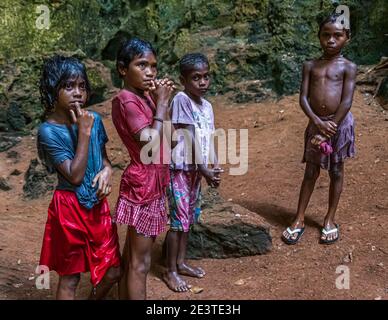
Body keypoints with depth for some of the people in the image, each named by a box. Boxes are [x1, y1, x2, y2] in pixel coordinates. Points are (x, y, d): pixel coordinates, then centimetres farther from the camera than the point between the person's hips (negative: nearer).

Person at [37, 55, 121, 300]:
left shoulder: (94, 120, 0)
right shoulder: (49, 131, -15)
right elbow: (74, 176, -20)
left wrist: (107, 171, -10)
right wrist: (84, 132, -21)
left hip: (98, 205, 6)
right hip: (71, 207, -5)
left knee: (113, 272, 13)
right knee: (70, 277, 9)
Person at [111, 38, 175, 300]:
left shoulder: (144, 97, 9)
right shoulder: (127, 100, -17)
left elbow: (165, 136, 14)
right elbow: (151, 142, -26)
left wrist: (162, 99, 4)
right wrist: (161, 103, -16)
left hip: (152, 183, 9)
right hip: (142, 185, -9)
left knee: (131, 256, 19)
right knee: (140, 262, 1)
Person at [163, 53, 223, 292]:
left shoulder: (207, 106, 7)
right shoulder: (181, 100, -16)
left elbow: (209, 139, 8)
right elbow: (189, 138, -18)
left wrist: (213, 169, -2)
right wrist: (204, 169, -16)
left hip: (196, 169, 8)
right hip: (180, 169, -8)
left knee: (190, 217, 16)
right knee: (179, 219, -1)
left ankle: (181, 262, 31)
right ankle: (170, 271, 13)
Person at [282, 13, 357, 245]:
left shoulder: (348, 67, -4)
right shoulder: (310, 66, 5)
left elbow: (347, 102, -11)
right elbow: (303, 98, -3)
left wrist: (329, 129, -16)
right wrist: (318, 123, -16)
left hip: (340, 123, -2)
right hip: (316, 123, 2)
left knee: (336, 171, 9)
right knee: (311, 172, 8)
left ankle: (330, 219, 22)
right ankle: (300, 219, 15)